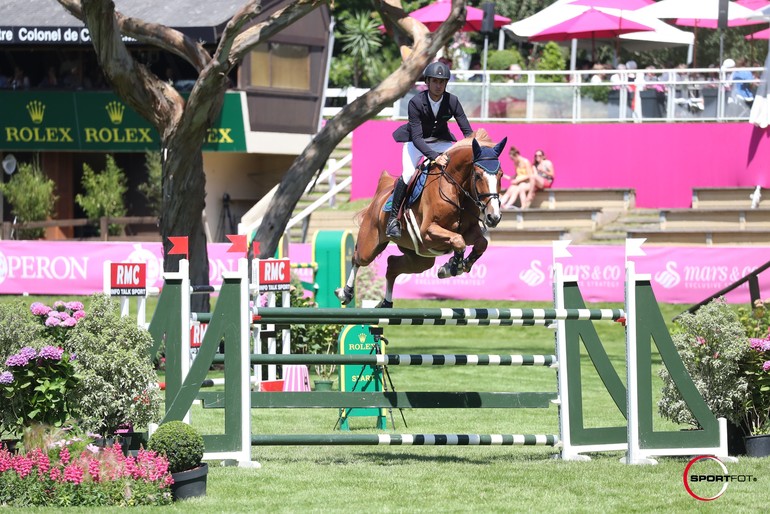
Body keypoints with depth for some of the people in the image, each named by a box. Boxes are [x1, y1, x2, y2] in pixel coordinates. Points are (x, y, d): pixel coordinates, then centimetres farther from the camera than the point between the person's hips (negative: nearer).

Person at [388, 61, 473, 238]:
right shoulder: (416, 102, -27)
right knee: (408, 174, -26)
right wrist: (434, 156, -44)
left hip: (441, 141, 3)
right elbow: (416, 137, -30)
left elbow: (467, 131, -12)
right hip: (416, 142, -3)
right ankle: (393, 218, -12)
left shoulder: (452, 101, -18)